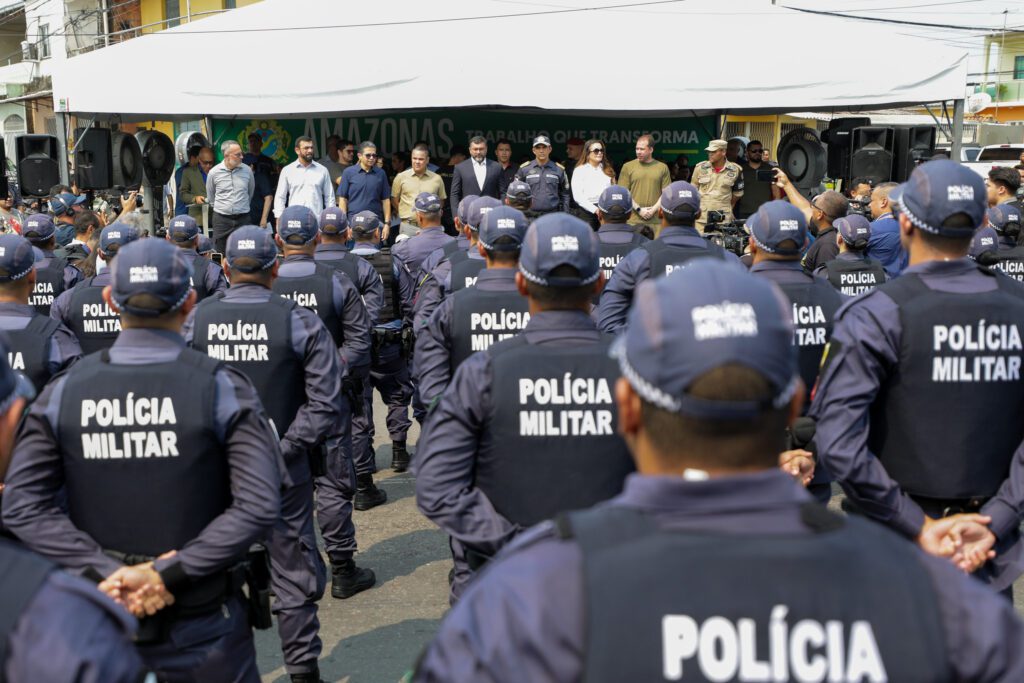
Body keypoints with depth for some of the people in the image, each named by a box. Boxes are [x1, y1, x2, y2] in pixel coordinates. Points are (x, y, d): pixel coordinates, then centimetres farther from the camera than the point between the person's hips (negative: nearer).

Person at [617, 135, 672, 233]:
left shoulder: (662, 168, 9)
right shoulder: (627, 167, 7)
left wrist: (654, 209, -7)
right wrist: (639, 209, -7)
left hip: (656, 220, 1)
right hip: (633, 220, -1)